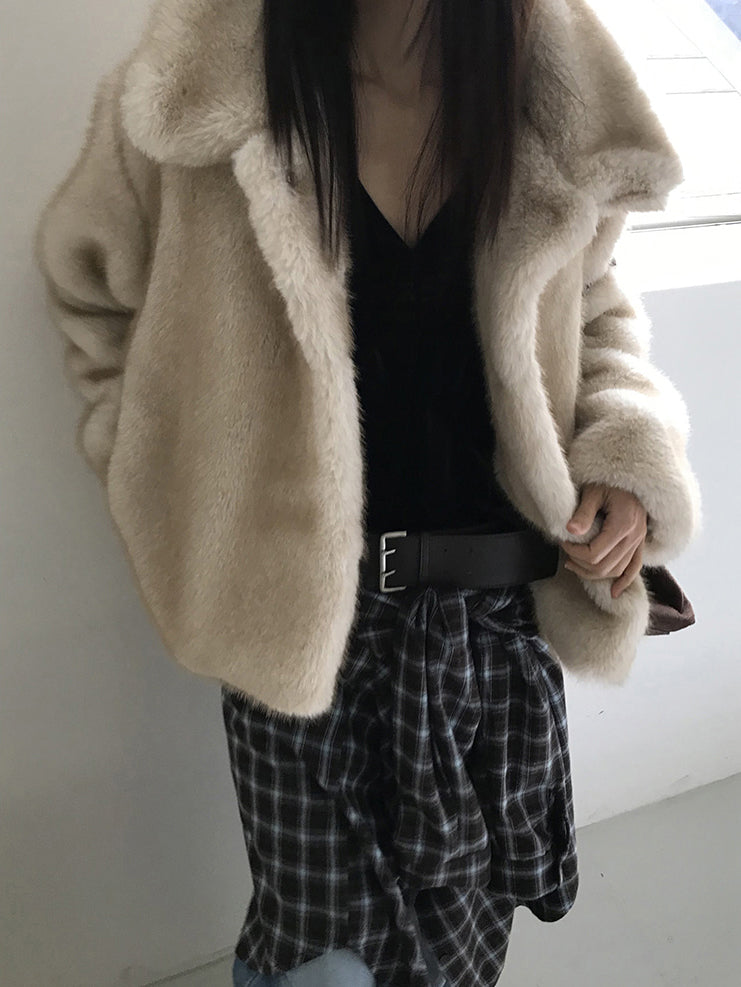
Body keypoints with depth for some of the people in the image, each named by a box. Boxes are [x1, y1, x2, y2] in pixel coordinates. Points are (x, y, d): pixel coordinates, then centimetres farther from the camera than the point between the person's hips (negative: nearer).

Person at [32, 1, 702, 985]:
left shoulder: (558, 94, 2)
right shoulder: (218, 87, -7)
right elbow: (88, 283, 8)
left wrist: (629, 460, -3)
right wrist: (175, 484, -1)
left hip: (503, 611, 4)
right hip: (308, 612, -2)